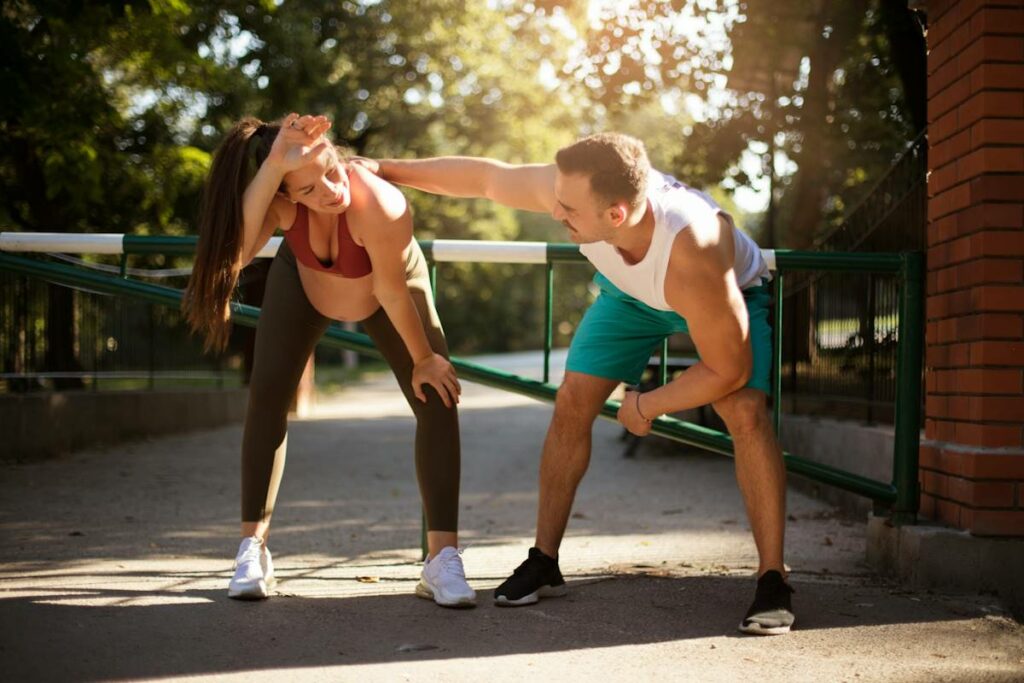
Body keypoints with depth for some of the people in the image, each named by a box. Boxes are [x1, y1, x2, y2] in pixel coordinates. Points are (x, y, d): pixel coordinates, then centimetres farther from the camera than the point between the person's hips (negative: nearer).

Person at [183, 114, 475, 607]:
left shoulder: (380, 207, -45)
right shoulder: (279, 201, -36)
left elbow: (392, 293, -30)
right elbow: (233, 249, -56)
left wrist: (424, 359, -17)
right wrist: (273, 166, -63)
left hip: (383, 287, -2)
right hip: (304, 280, 2)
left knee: (438, 400, -15)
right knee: (267, 396, -10)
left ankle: (442, 558, -11)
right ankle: (253, 548, 1)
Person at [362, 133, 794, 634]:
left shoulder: (692, 254, -46)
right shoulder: (568, 188, -35)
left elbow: (728, 370, -33)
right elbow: (485, 177, -15)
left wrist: (647, 407, -20)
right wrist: (384, 170, -8)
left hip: (728, 291, -4)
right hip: (628, 289, 5)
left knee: (745, 411, -25)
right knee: (571, 402, -6)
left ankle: (772, 584, -17)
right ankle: (544, 562, 6)